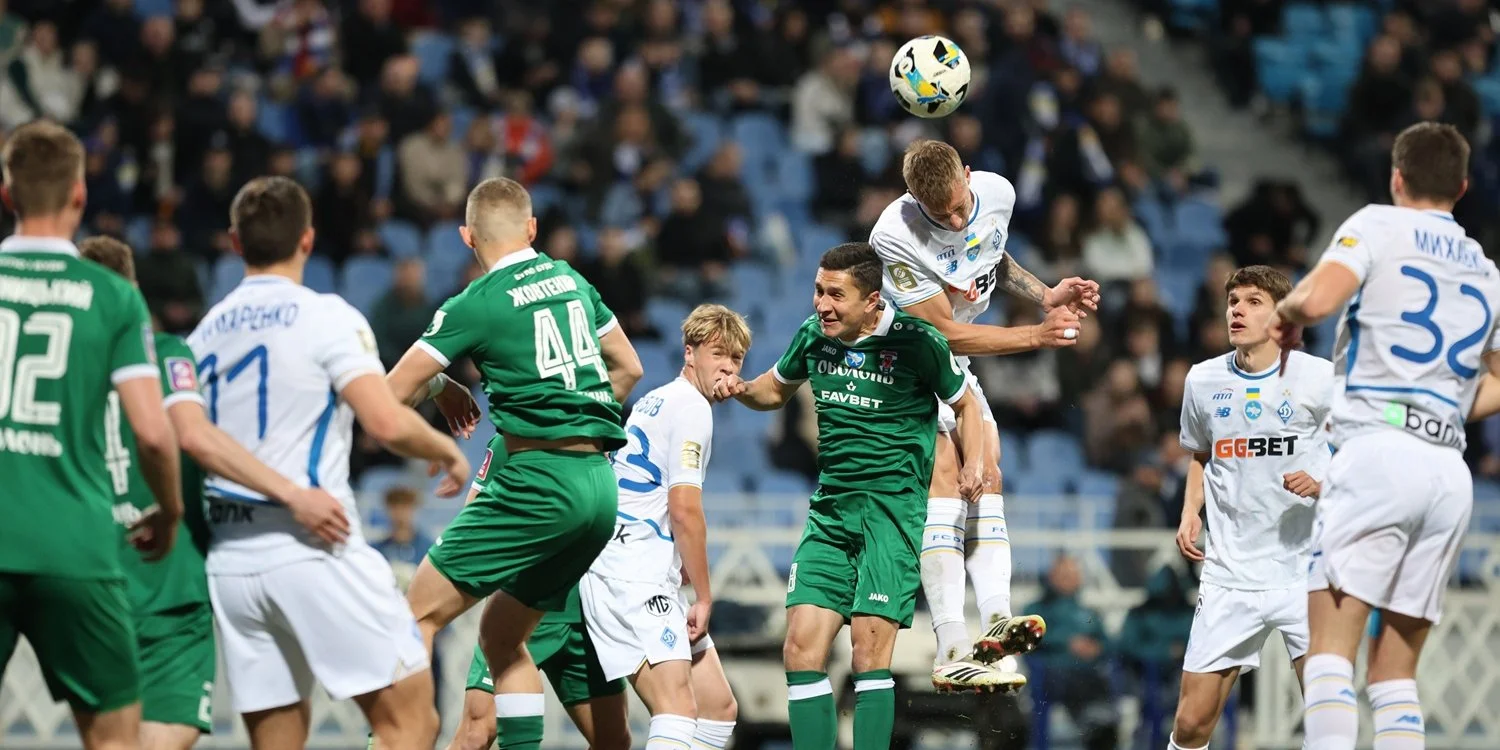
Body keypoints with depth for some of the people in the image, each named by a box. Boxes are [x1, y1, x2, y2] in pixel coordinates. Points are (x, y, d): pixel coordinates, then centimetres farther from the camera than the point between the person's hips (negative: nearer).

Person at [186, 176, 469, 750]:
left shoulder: (204, 334, 14)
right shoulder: (326, 316, -5)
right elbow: (387, 423, -14)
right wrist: (446, 449, 3)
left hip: (229, 562, 6)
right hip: (314, 549, -6)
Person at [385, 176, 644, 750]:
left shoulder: (477, 305, -6)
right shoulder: (571, 279, 14)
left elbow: (394, 391, -4)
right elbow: (627, 368, 26)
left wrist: (440, 385, 16)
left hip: (539, 479, -7)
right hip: (600, 483, 7)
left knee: (420, 612, -5)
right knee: (502, 634, 17)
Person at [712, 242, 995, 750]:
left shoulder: (915, 342, -8)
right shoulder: (813, 336, 6)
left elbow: (965, 403, 7)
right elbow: (777, 389, 26)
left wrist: (975, 462, -9)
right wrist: (742, 389, 5)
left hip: (892, 505, -5)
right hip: (830, 508, 5)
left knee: (870, 654, -14)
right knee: (801, 648, -4)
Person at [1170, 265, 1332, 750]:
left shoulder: (1318, 377, -5)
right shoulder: (1204, 380, 6)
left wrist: (1322, 483, -15)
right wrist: (1190, 513, 7)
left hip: (1306, 571, -3)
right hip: (1230, 577, 3)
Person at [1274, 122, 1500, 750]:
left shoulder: (1378, 225, 5)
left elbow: (1317, 299, -12)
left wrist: (1286, 314, 9)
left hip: (1378, 453, -6)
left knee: (1329, 646, -11)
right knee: (1396, 670, 8)